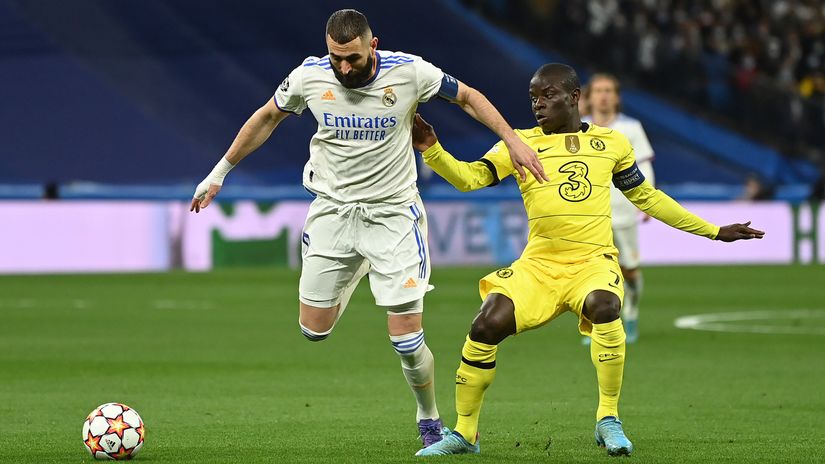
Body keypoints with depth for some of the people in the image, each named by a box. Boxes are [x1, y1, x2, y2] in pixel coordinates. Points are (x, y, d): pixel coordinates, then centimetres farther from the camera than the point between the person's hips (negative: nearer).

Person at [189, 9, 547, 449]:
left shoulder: (409, 71, -15)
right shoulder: (308, 76, -10)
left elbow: (467, 97, 1)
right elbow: (266, 119, 8)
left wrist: (513, 140, -6)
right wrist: (219, 172, 12)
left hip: (394, 214, -2)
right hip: (333, 210, 2)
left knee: (406, 338, -8)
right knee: (314, 329, 4)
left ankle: (429, 419, 19)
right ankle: (349, 279, 39)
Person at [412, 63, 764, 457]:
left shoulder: (611, 143, 13)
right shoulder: (519, 144, 9)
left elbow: (646, 197, 22)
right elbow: (470, 177, -3)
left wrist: (714, 231, 25)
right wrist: (432, 151, -22)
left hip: (593, 262, -1)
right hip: (538, 264, 1)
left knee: (604, 307, -34)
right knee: (486, 326, -20)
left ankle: (608, 420, -17)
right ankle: (464, 433, 0)